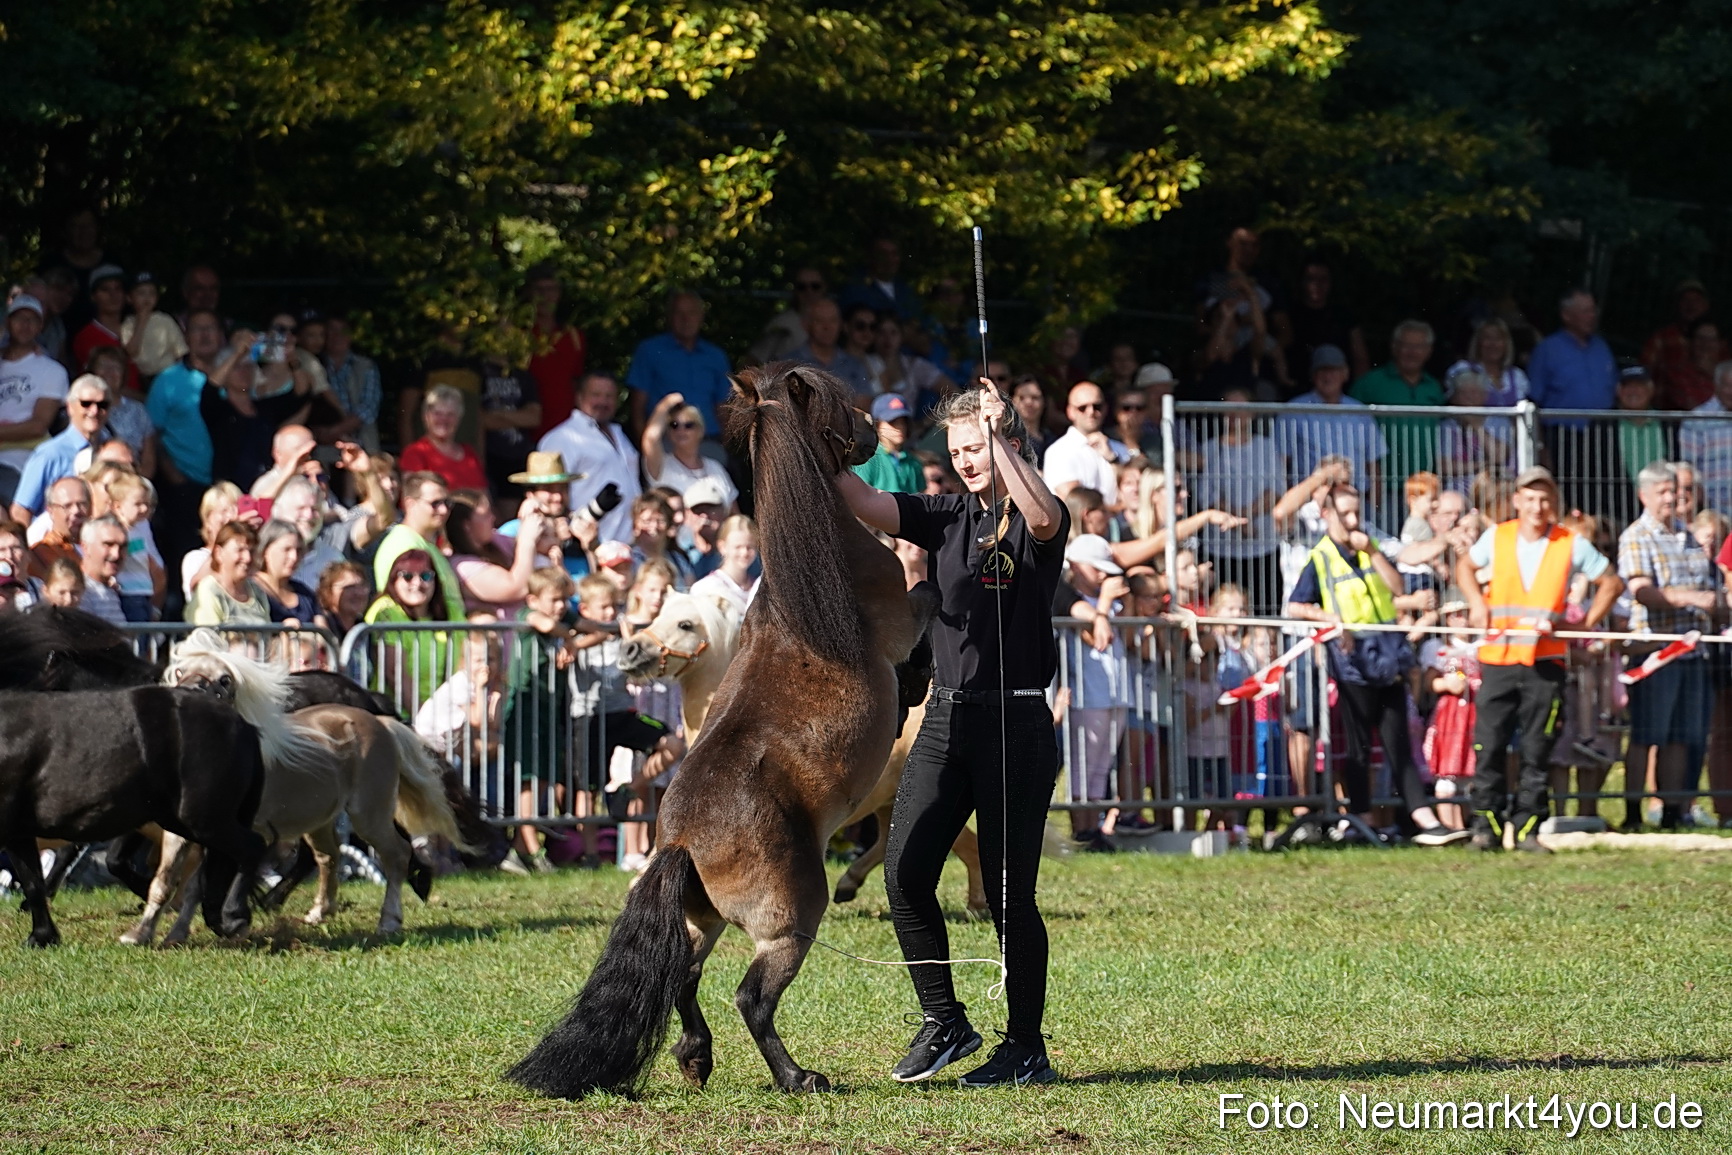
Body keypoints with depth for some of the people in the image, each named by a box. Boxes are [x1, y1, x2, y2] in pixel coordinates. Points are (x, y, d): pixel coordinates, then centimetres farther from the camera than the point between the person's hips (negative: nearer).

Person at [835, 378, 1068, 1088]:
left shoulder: (1037, 523, -4)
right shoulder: (947, 517, 12)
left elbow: (1044, 518, -29)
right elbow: (865, 505, 1)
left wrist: (998, 435, -31)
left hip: (1017, 722, -6)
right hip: (946, 716, 6)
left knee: (1008, 892, -2)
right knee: (904, 874, -4)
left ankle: (1026, 1049, 10)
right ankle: (944, 1023, 11)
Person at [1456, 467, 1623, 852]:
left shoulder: (1571, 545, 2)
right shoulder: (1496, 537, 6)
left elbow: (1611, 583, 12)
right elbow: (1465, 566, 23)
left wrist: (1587, 625, 2)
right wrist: (1476, 601, 6)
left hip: (1545, 663, -1)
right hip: (1498, 658, 1)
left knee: (1537, 753, 1)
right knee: (1489, 747, -4)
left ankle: (1526, 827, 6)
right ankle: (1486, 824, 2)